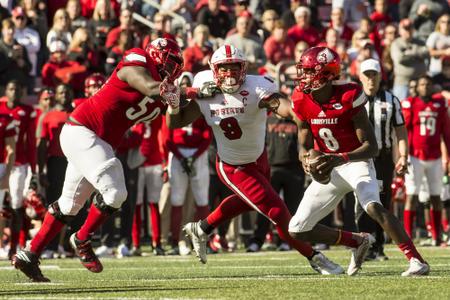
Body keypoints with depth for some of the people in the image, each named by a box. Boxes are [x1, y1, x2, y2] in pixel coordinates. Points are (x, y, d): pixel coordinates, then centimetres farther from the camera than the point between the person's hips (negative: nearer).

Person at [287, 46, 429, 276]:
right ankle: (357, 242, 21)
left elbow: (371, 147, -22)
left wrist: (341, 159, -38)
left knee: (373, 207, -35)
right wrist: (306, 158, -27)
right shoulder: (302, 102, -7)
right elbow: (304, 144, -3)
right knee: (297, 230, 3)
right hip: (330, 168, 6)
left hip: (356, 162, -6)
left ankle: (417, 261, -34)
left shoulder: (349, 98, -22)